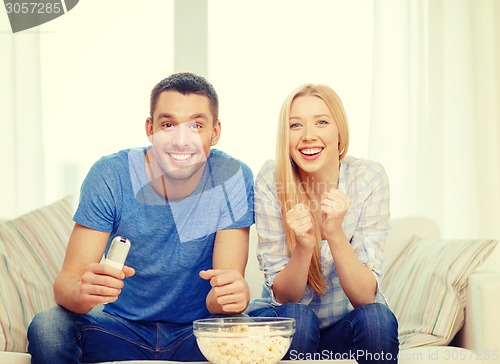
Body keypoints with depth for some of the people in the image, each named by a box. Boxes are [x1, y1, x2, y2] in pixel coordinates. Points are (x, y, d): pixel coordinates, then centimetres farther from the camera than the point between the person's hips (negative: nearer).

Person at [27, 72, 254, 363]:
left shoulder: (233, 178, -12)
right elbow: (67, 281, -16)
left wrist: (235, 294, -41)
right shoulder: (109, 176, -12)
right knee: (47, 328, -27)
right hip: (121, 328, 1)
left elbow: (222, 300, -15)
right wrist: (82, 292, -42)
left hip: (197, 332, 0)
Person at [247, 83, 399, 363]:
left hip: (349, 323, 1)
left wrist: (335, 233, -34)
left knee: (377, 318, -30)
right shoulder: (271, 180, -15)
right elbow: (282, 296, -14)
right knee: (296, 318, -31)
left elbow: (365, 297, -18)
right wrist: (303, 245, -34)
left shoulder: (369, 178, -15)